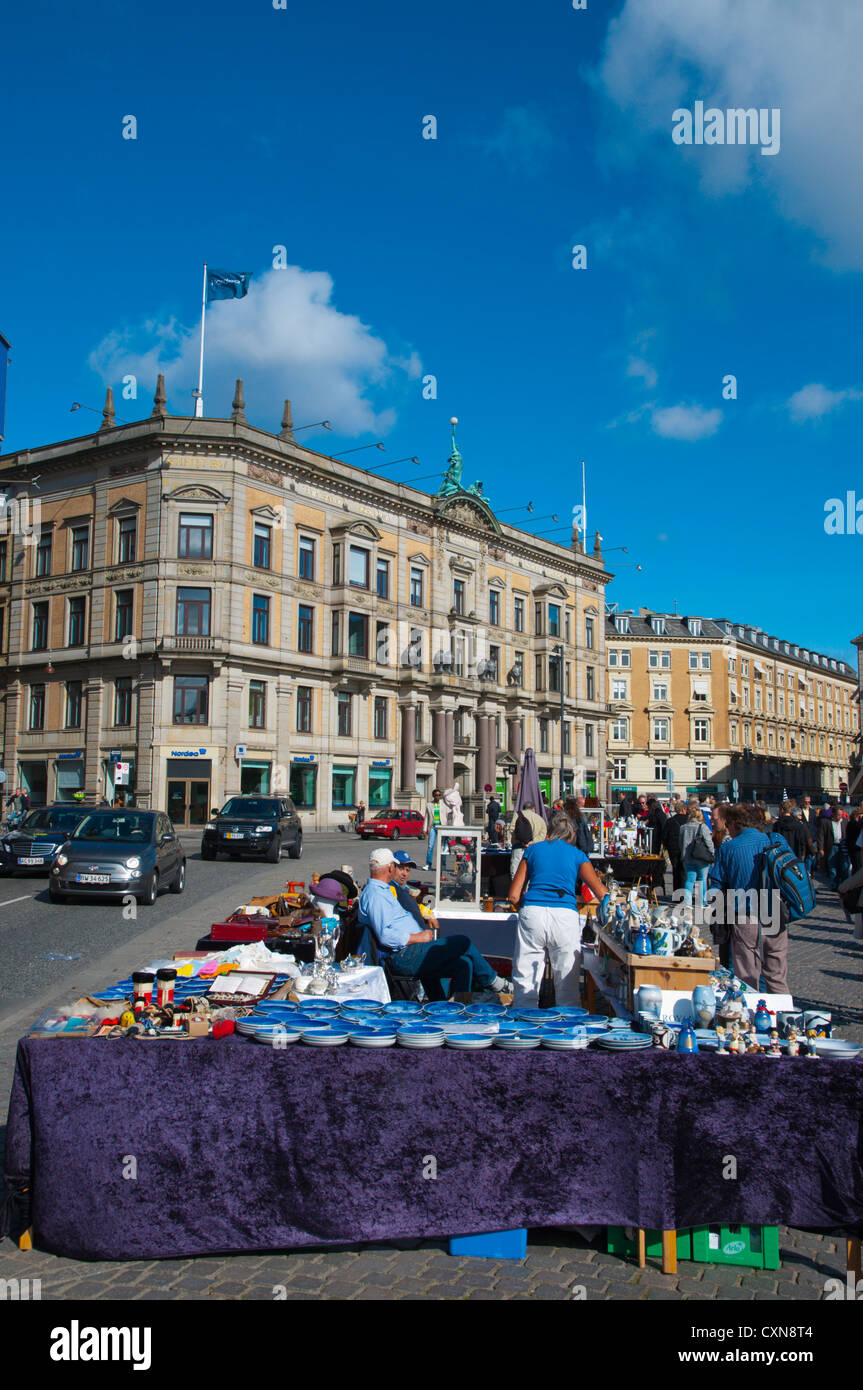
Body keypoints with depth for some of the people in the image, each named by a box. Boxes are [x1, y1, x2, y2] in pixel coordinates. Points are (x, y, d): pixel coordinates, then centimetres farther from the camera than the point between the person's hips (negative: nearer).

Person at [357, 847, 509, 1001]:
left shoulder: (381, 891, 22)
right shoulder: (375, 894, -13)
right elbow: (385, 936, -23)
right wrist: (418, 937, -15)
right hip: (402, 957, -11)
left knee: (464, 964, 0)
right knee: (463, 943, -9)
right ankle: (491, 982, 9)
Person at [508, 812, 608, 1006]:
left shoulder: (533, 849, 19)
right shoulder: (577, 855, 17)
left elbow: (514, 896, 14)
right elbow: (602, 894, 6)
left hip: (532, 913, 1)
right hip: (566, 915, 0)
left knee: (525, 983, 6)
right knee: (567, 983, 8)